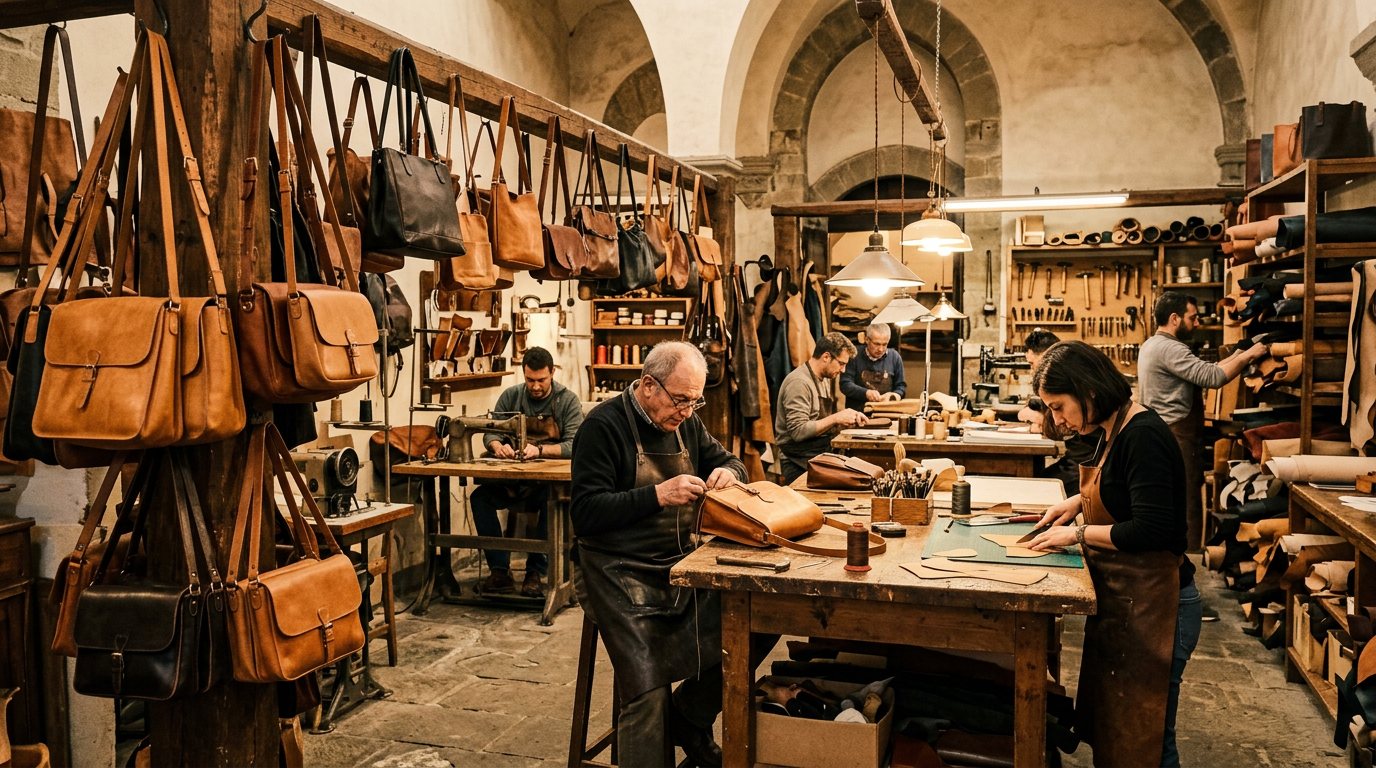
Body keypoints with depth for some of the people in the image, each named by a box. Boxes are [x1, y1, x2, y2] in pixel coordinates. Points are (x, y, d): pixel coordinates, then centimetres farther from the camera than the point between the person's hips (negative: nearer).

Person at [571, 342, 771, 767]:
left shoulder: (685, 423, 11)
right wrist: (658, 495, -24)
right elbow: (585, 512, -16)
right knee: (648, 693, -18)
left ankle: (690, 717, 7)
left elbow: (728, 461, 22)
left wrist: (728, 473, -3)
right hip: (620, 573, -6)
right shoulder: (605, 425, -10)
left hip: (679, 563, 7)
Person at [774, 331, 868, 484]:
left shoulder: (824, 380, 14)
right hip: (800, 464, -9)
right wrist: (836, 418, -19)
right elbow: (798, 431, -23)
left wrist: (849, 417, 4)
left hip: (821, 454, 9)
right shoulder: (799, 382, -16)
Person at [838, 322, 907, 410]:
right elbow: (845, 384, -3)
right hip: (857, 411, -2)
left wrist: (896, 394, -5)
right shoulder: (854, 356, 0)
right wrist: (866, 393, -17)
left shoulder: (894, 357, 9)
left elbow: (901, 386, 17)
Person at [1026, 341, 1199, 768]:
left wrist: (1078, 533, -16)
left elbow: (1152, 530, -26)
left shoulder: (1143, 435, -21)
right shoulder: (1114, 431, 7)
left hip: (1149, 607, -10)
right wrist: (1078, 501, 10)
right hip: (1120, 602, 10)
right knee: (1108, 730, 19)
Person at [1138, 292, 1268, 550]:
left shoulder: (1153, 345, 16)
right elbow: (1213, 377, -24)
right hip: (1177, 442, -11)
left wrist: (1234, 357, 9)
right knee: (1187, 510, -7)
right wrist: (1248, 356, -11)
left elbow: (1201, 374, 17)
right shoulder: (1168, 348, -17)